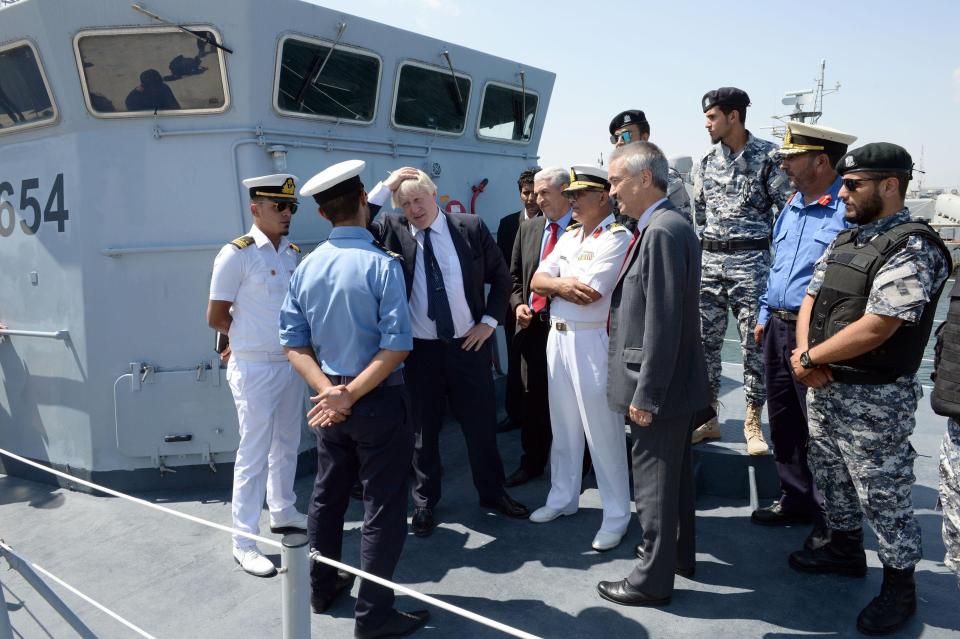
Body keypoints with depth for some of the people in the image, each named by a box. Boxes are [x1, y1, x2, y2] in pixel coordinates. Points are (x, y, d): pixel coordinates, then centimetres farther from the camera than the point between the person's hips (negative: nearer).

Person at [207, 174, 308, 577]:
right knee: (254, 453, -1)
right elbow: (216, 317, -9)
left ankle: (283, 513, 38)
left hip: (291, 362, 7)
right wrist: (249, 336, 4)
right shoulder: (237, 254, -13)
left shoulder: (294, 253, 8)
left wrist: (273, 336, 4)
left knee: (287, 445, 18)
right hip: (255, 367, -7)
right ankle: (244, 542, 12)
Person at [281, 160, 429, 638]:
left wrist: (328, 389, -8)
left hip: (328, 398, 6)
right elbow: (396, 345, -22)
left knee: (328, 493, 21)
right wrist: (352, 394, -17)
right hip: (378, 401, -6)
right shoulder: (381, 264, -16)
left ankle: (323, 588, 38)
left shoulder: (307, 267, 1)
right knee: (383, 506, 5)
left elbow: (293, 342, 0)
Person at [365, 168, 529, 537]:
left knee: (481, 423, 11)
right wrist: (384, 188, -16)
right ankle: (424, 501, 29)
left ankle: (492, 493, 31)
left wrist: (489, 321, -2)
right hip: (419, 349, 0)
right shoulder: (392, 230, -2)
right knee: (423, 428, 12)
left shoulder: (471, 228, -1)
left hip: (469, 344, 1)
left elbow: (501, 276, 7)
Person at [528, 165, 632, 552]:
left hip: (593, 341, -8)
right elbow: (537, 282, 8)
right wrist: (563, 283, -12)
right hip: (558, 336, 8)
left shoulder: (616, 237, -11)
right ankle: (563, 497, 32)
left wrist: (553, 284, -2)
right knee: (563, 425, 17)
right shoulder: (568, 237, 14)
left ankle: (616, 514, 13)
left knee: (602, 429, -1)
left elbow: (587, 295, -19)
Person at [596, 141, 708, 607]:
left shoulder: (662, 232, -21)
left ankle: (653, 580, 19)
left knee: (654, 481, 3)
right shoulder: (666, 226, 10)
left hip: (661, 385, -10)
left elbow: (662, 323, -25)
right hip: (675, 381, 10)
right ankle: (679, 553, 40)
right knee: (675, 473, 22)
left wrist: (646, 394, -21)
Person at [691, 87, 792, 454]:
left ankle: (753, 422, 14)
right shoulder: (706, 162, 10)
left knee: (754, 344, 2)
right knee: (704, 341, 6)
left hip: (751, 262, -5)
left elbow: (790, 209, -7)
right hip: (709, 260, 5)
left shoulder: (767, 156, -5)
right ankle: (708, 418, 17)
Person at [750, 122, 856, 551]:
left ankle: (829, 520, 17)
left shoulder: (848, 210, -14)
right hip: (777, 328, 8)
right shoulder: (790, 207, 13)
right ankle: (795, 499, 32)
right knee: (782, 421, 16)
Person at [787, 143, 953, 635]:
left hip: (874, 398, -8)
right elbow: (811, 299, 9)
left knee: (883, 496, 5)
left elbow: (875, 328, -25)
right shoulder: (845, 241, 9)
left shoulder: (913, 249, -18)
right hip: (825, 386, 8)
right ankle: (845, 550, 43)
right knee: (830, 475, 22)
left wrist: (808, 359, -16)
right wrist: (807, 355, -8)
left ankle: (899, 586, 25)